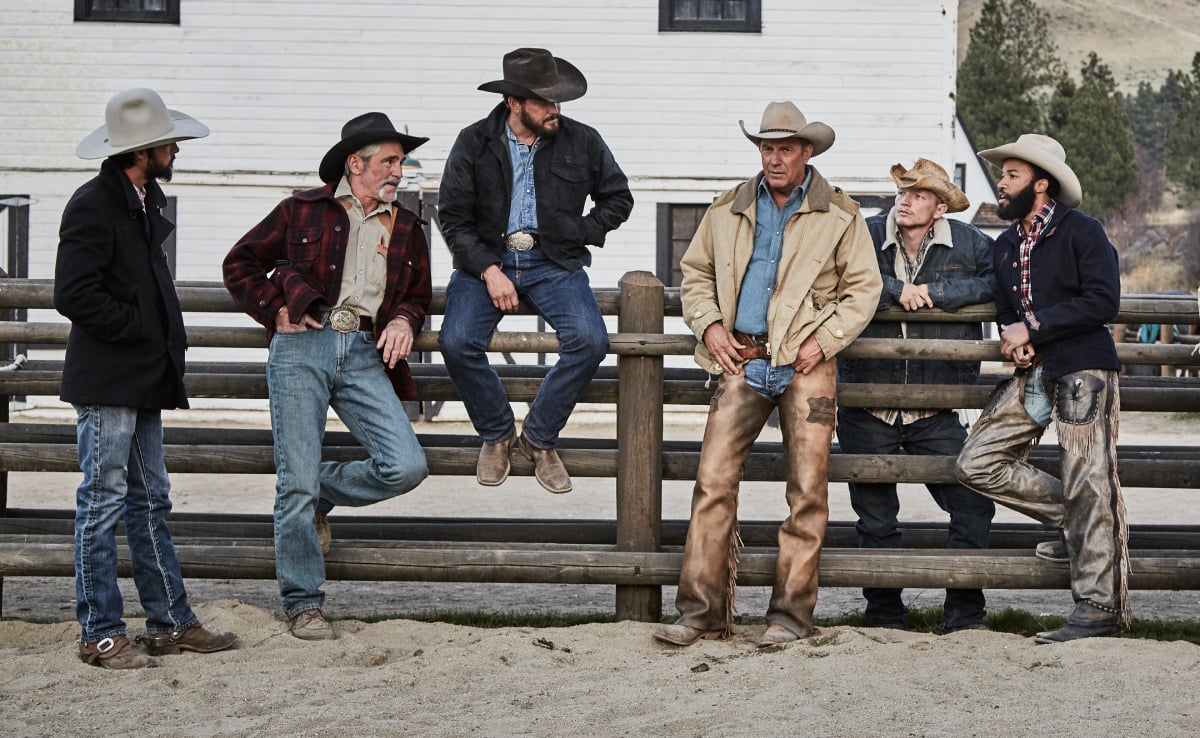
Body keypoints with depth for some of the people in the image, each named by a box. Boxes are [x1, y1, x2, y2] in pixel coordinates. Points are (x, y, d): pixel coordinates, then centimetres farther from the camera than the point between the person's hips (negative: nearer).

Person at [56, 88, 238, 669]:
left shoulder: (145, 199, 14)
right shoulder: (92, 206, -15)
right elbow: (73, 296, -21)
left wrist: (168, 340, 13)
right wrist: (142, 329, -14)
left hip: (144, 381, 9)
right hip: (106, 384, -9)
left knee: (150, 502, 12)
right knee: (103, 503, -3)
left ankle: (170, 624, 18)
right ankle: (100, 635, 4)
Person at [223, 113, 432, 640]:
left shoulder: (407, 230, 18)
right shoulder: (303, 211, 8)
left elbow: (419, 295, 29)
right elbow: (240, 264, 13)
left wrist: (404, 321, 7)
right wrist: (275, 312, 2)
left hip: (365, 355, 3)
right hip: (302, 345, -3)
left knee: (406, 466, -13)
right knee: (297, 481, -5)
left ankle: (319, 496, 16)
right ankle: (303, 605, 8)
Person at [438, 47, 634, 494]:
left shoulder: (581, 142, 3)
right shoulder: (474, 143, 0)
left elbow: (618, 198, 16)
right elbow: (453, 216, -1)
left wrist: (579, 235, 1)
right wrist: (488, 270, -13)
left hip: (554, 262, 1)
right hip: (486, 259, -1)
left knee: (589, 340, -26)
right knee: (457, 342, -26)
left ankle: (539, 437, -3)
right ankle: (497, 433, 2)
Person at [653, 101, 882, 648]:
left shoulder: (839, 215, 6)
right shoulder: (728, 210, 13)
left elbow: (863, 288, 6)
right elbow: (696, 272, 21)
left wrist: (824, 339, -5)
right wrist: (709, 325, 5)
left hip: (806, 364, -2)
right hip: (742, 359, 2)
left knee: (807, 492, -2)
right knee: (713, 480, -7)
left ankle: (790, 614, 6)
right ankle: (702, 612, -4)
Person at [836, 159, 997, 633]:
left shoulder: (968, 243, 1)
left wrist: (934, 291, -16)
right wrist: (896, 289, -18)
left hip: (935, 413, 0)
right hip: (866, 410, 0)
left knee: (973, 506, -6)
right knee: (875, 519, 9)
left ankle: (964, 616, 7)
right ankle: (884, 617, 24)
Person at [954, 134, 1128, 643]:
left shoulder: (1082, 233, -6)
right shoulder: (1005, 247, 17)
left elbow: (1103, 301, -16)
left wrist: (1032, 327, -15)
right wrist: (1014, 344, 3)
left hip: (1083, 371, -8)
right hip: (1033, 374, 8)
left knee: (1089, 485, -10)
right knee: (976, 463, -1)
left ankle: (1099, 609, -7)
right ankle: (1072, 521, 11)